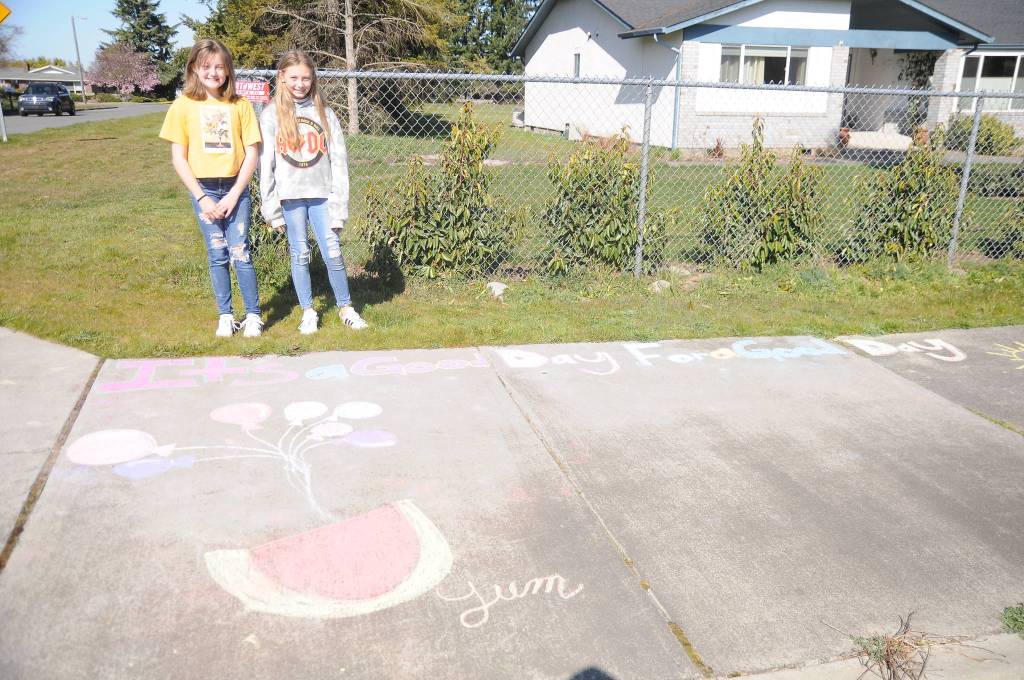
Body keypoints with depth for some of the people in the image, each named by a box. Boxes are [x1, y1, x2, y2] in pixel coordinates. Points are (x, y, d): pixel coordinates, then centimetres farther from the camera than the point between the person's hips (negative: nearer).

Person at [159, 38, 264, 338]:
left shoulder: (240, 105, 0)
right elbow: (178, 158, -1)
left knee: (240, 253, -4)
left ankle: (253, 315, 8)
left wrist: (234, 195, -9)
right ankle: (225, 316, 18)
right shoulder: (184, 105, 0)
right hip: (203, 189, 1)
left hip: (235, 187, 0)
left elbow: (252, 153, -1)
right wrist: (202, 198, -8)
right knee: (217, 255, 6)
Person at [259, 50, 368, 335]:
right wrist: (271, 208, -3)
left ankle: (346, 307, 14)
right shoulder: (271, 115, 5)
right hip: (290, 196, 0)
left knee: (333, 252, -2)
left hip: (321, 194, 0)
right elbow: (265, 164, 2)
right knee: (300, 254, 5)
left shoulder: (325, 114, 6)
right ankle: (308, 312, 17)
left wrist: (339, 204, -4)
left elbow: (338, 161, 3)